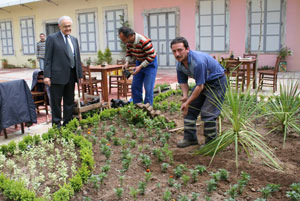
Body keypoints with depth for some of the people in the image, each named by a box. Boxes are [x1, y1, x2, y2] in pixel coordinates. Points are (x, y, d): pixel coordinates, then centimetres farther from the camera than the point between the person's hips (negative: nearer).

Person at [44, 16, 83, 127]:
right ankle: (56, 124, 16)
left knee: (69, 101, 12)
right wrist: (47, 75, -13)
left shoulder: (74, 39, 15)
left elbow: (77, 58, 15)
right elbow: (48, 58, -6)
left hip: (71, 76, 6)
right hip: (57, 75, -6)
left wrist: (80, 74, 11)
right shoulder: (52, 38, -2)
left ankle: (67, 123, 24)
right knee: (56, 102, 4)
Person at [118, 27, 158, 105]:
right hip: (139, 62, 7)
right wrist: (127, 62, -12)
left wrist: (140, 66, -28)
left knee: (148, 88, -9)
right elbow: (129, 53, 7)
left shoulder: (144, 41, -31)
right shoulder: (128, 41, -8)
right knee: (135, 87, 7)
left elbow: (152, 56, -26)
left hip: (150, 63, -7)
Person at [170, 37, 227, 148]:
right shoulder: (179, 64, -8)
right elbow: (183, 82, 5)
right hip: (203, 82, 9)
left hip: (217, 82, -8)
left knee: (208, 112, -13)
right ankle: (190, 138, 16)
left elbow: (200, 86, -29)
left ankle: (211, 142, 4)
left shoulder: (198, 61, -34)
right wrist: (185, 96, -14)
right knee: (190, 108, 5)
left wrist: (187, 102, -21)